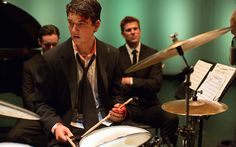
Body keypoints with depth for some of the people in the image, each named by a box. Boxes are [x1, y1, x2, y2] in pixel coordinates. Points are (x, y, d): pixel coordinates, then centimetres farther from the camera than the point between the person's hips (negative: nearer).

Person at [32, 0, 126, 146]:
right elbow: (42, 103, 0)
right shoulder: (52, 58, -8)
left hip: (105, 126, 2)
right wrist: (55, 125, -17)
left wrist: (117, 109, -9)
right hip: (68, 131, -2)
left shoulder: (111, 54, -1)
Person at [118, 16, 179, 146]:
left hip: (148, 105, 2)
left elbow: (156, 84, -4)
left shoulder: (152, 54, 7)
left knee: (172, 119, -25)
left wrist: (130, 81, -12)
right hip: (126, 106, -1)